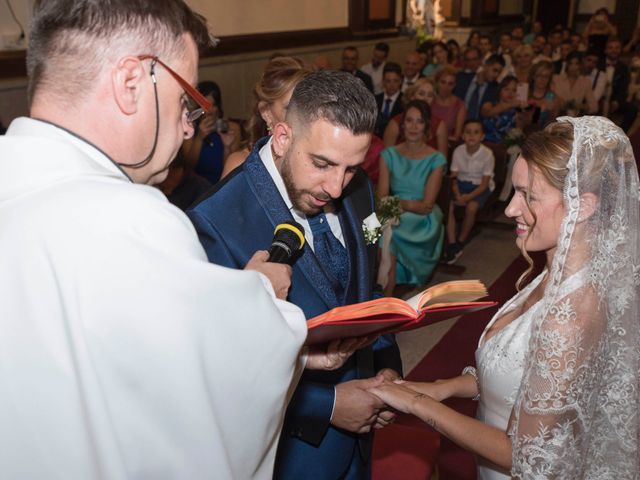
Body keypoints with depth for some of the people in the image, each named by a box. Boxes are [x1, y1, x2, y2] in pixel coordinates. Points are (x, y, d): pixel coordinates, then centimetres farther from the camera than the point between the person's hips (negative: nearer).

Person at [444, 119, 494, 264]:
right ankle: (452, 244, -20)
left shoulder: (487, 154, -16)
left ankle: (460, 243, -10)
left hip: (479, 187, -3)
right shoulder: (458, 151, -6)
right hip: (462, 183, 3)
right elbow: (454, 177, -3)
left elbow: (484, 183, -15)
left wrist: (468, 197, -28)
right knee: (448, 205, -25)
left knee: (471, 207, -31)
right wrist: (457, 194, -22)